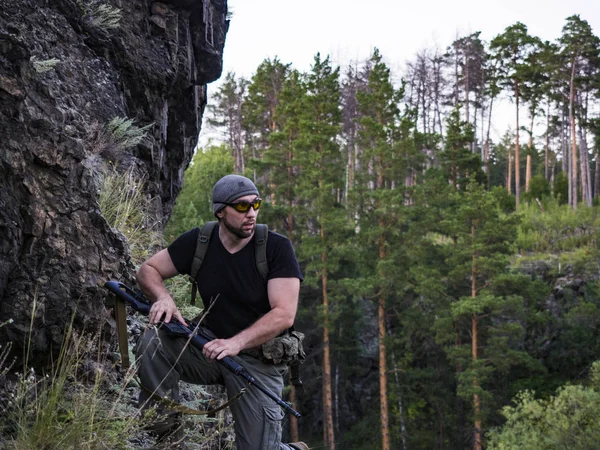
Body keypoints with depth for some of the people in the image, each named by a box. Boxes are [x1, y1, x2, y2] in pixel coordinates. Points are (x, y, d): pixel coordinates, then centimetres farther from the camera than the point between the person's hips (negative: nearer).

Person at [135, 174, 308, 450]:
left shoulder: (277, 248, -15)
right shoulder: (198, 241, -5)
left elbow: (284, 314, -22)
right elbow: (148, 270, 4)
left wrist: (236, 343, -36)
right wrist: (163, 298, -20)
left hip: (258, 359, -3)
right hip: (210, 345, 3)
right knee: (155, 342, -24)